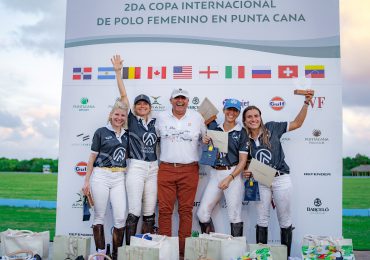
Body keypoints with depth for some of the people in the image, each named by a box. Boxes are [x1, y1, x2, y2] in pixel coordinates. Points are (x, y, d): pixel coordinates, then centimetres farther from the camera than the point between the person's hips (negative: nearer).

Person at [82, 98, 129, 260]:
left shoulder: (126, 135, 12)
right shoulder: (101, 132, 2)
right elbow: (92, 157, 2)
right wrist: (87, 181, 0)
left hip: (119, 178, 3)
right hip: (101, 176, -3)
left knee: (121, 217, -4)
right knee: (99, 216, 5)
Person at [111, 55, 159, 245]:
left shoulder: (154, 122, 11)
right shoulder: (131, 120, 2)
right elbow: (123, 95, -3)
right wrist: (118, 72, -6)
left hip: (153, 169, 4)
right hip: (136, 168, -4)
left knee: (149, 213, 8)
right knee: (134, 212, -7)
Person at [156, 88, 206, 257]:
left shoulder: (197, 117, 6)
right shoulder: (161, 117, 9)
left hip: (189, 170, -1)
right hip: (166, 169, 1)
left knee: (186, 210, 3)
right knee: (164, 209, 0)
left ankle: (183, 249, 11)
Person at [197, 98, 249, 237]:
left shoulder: (241, 132, 0)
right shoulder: (214, 128, 8)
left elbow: (243, 161, -4)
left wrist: (229, 178, -14)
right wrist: (205, 141, -2)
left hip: (233, 174, -3)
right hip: (214, 173, 4)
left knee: (234, 215, -1)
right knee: (202, 213, 0)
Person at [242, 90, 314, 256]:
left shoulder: (272, 128, -2)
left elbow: (297, 123, 3)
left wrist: (306, 103, -6)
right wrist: (246, 172, -7)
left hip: (281, 179, -2)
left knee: (285, 220, 7)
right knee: (262, 220, 8)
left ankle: (286, 255, 20)